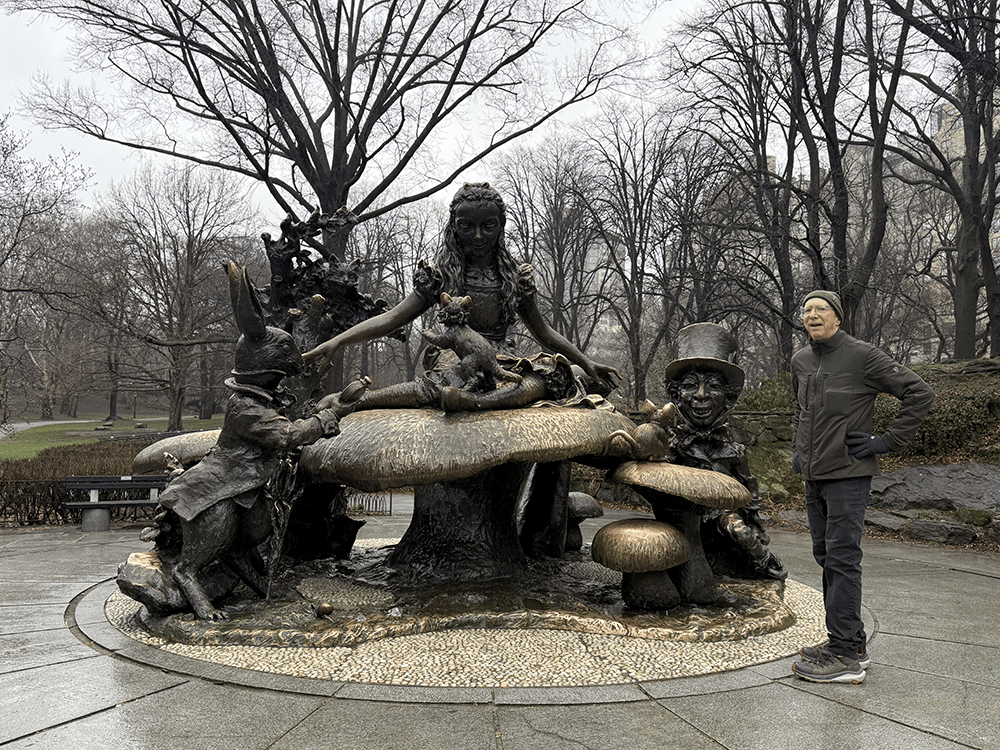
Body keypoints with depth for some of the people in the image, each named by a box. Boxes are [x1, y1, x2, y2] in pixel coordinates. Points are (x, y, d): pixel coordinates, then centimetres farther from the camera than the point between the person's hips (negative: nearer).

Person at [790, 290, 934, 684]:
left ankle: (845, 656, -4)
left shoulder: (863, 356, -9)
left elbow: (919, 393, -8)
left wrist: (887, 442, -11)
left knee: (842, 559, -9)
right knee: (826, 557, 11)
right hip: (813, 475, 8)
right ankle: (852, 643, 21)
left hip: (848, 474, -8)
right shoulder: (801, 360, 11)